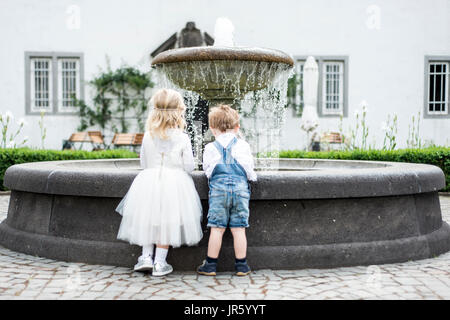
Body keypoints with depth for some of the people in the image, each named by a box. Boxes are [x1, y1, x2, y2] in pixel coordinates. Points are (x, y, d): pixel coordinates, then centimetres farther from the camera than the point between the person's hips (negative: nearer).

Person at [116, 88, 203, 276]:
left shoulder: (148, 136, 0)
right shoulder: (182, 138, -7)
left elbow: (143, 163, 6)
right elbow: (188, 166, -3)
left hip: (149, 183, 2)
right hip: (174, 183, -2)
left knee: (148, 218, 16)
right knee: (167, 221, 7)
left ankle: (146, 256, 16)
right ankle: (160, 262, 10)